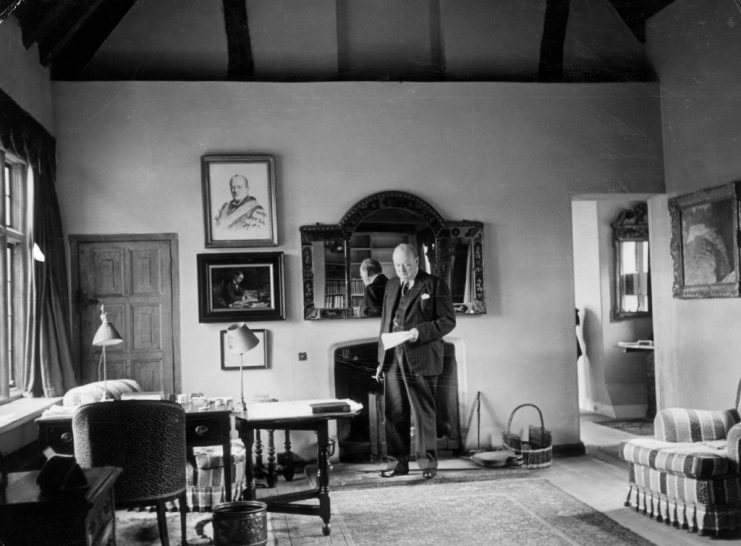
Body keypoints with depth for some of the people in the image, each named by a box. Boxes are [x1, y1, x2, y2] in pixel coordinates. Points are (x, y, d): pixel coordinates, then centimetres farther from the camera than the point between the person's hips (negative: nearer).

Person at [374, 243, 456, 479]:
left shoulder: (435, 285, -1)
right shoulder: (391, 285, 17)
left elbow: (448, 321, -4)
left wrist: (420, 332, -18)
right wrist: (381, 359, 16)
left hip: (420, 360, -5)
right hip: (393, 359, 5)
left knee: (424, 412, 1)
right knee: (394, 413, 6)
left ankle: (427, 461, 12)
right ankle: (398, 462, 15)